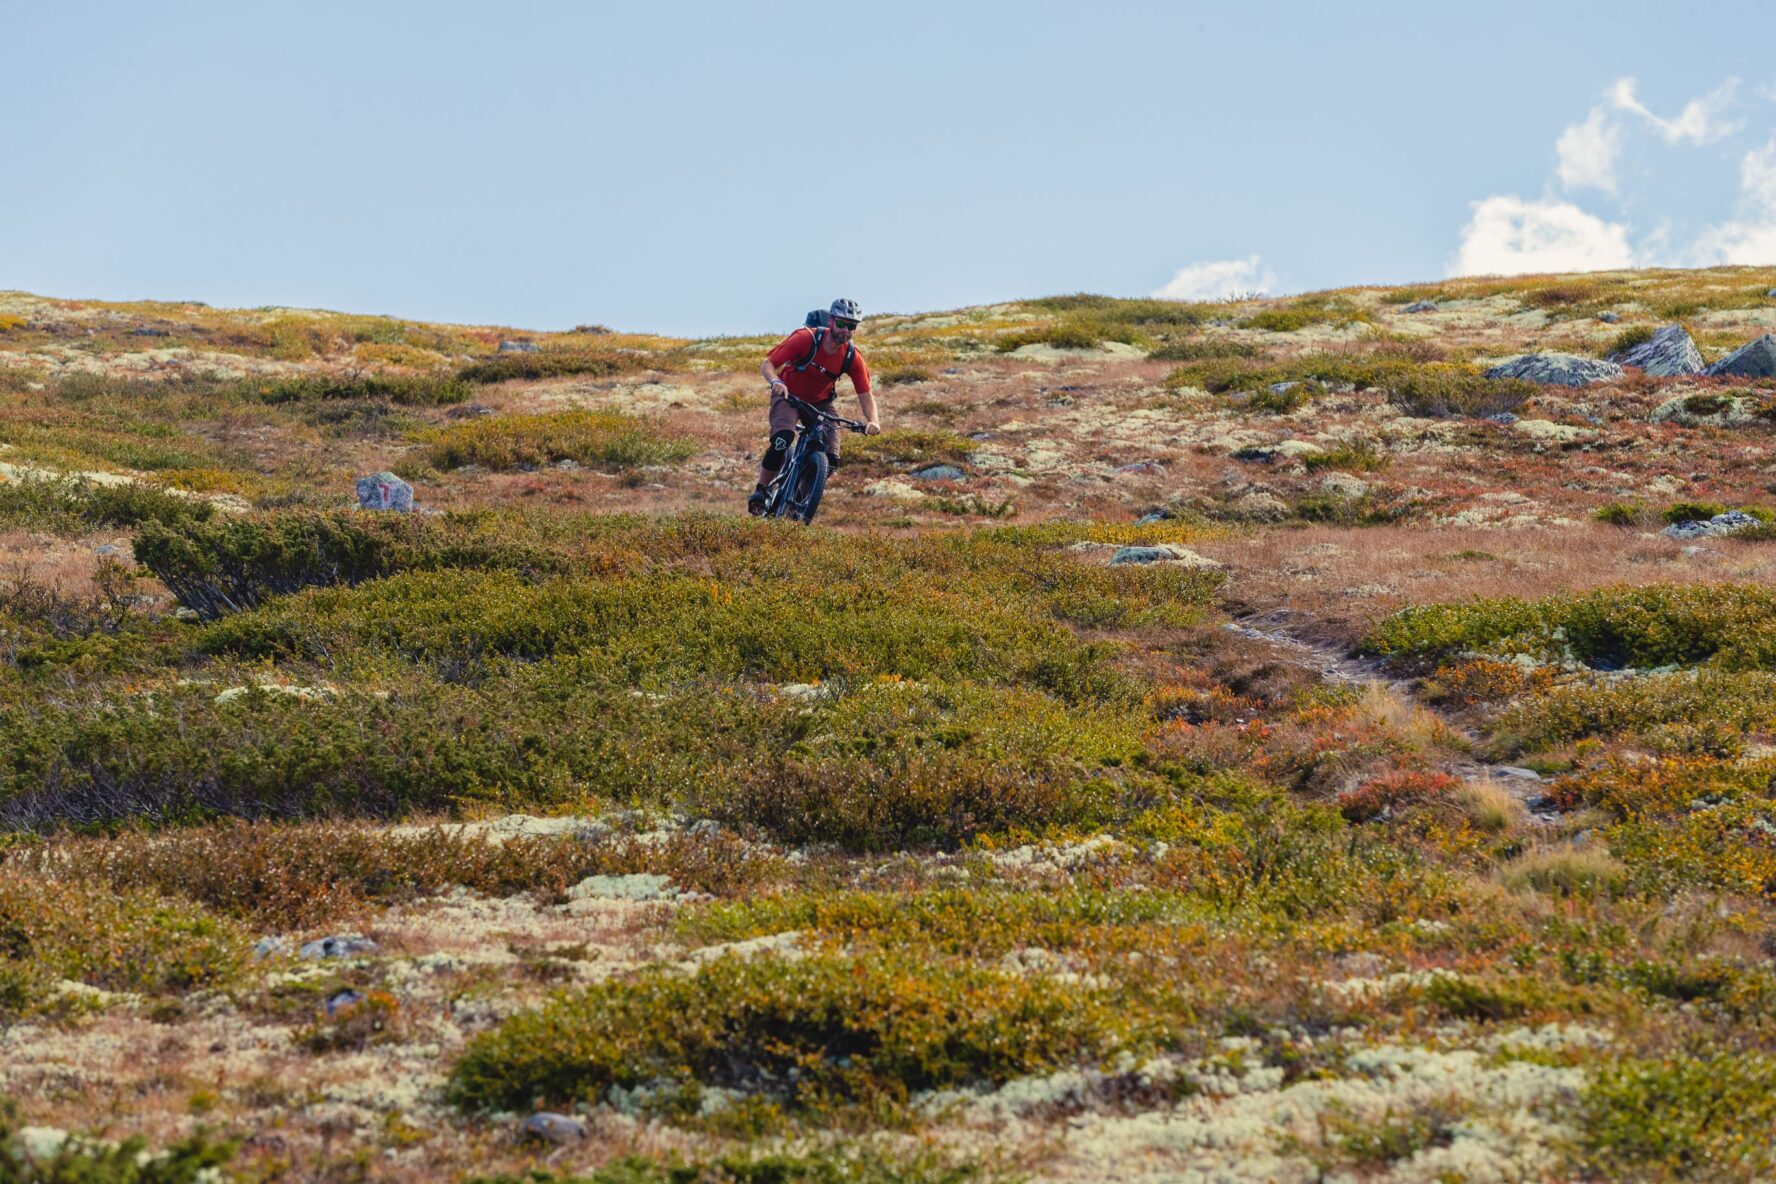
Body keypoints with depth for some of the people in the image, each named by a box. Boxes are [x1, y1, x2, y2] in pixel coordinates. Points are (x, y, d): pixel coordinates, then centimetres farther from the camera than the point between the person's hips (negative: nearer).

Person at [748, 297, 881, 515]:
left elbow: (865, 395, -13)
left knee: (831, 459, -13)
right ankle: (760, 491, -18)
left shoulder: (853, 357, -17)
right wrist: (776, 381, -46)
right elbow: (766, 364, -23)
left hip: (820, 403, 4)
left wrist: (872, 421, -33)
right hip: (789, 395, -4)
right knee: (783, 438, -33)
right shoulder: (806, 339, -26)